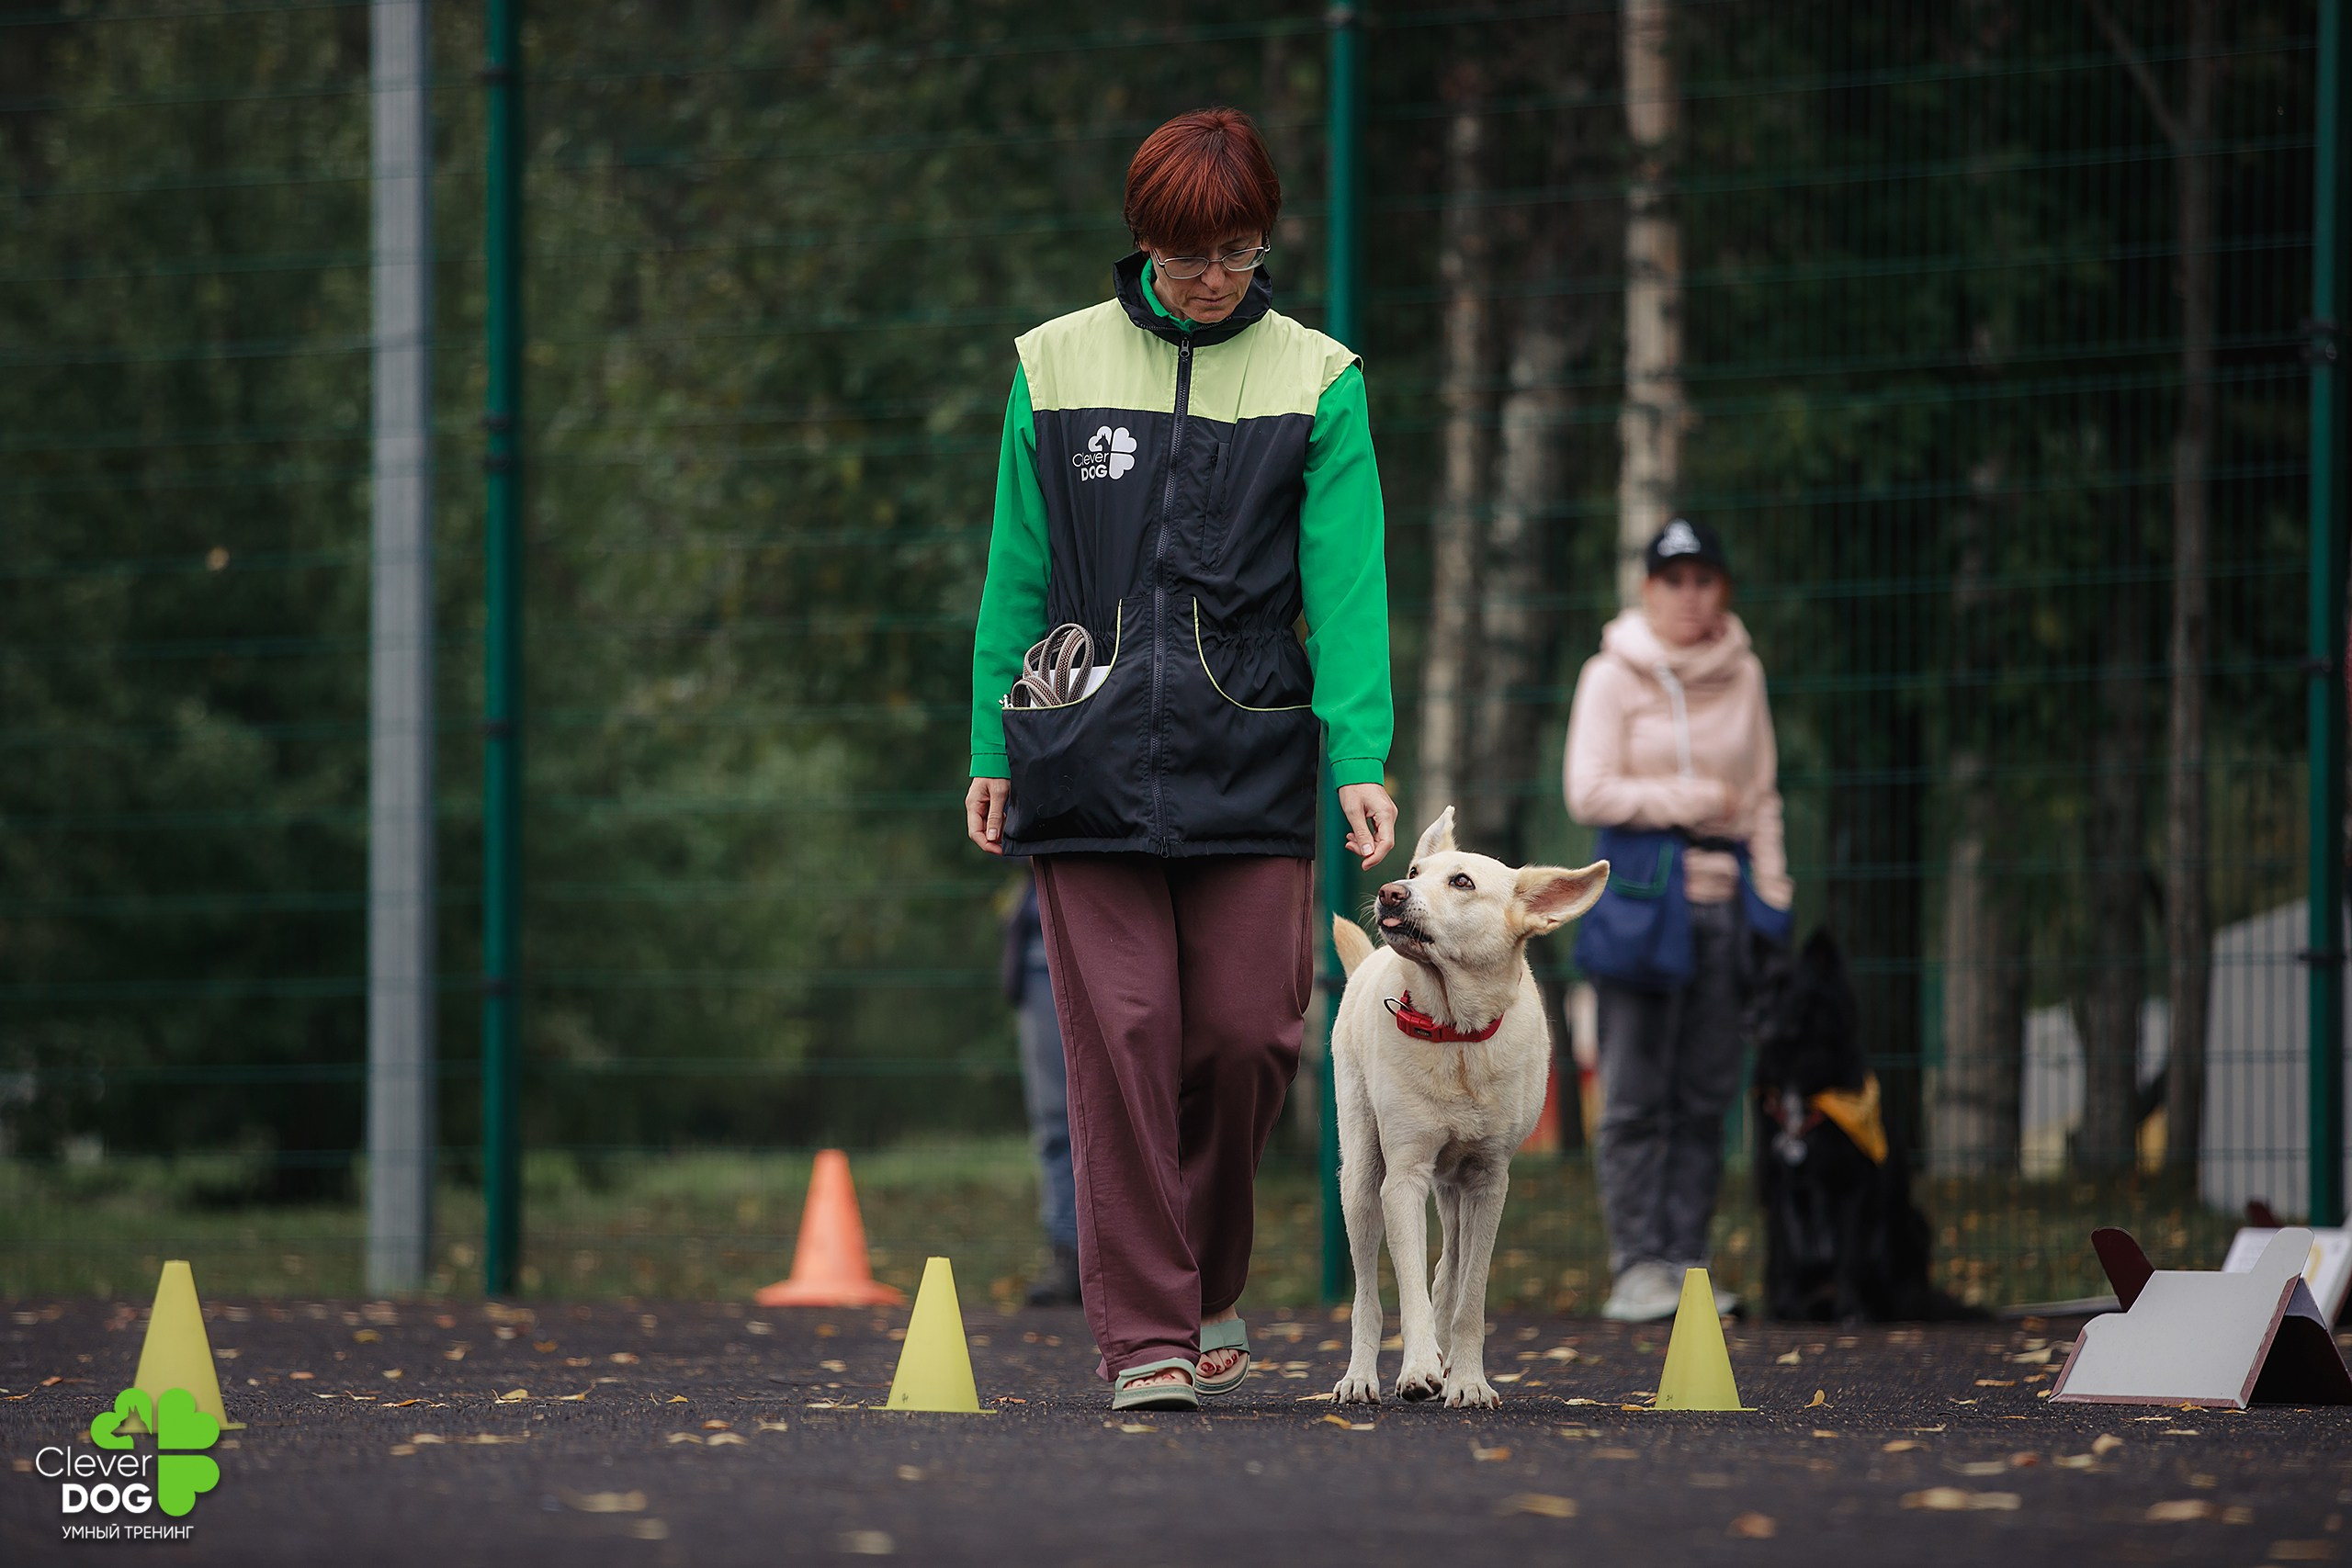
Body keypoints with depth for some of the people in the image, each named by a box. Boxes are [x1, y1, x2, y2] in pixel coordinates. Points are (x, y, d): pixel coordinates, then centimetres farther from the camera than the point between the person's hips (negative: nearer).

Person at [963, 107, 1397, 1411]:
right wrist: (992, 751, 7)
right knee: (1122, 1035, -7)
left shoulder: (1317, 383, 4)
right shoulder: (1055, 369, 6)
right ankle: (1144, 1334, -3)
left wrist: (1360, 760, -12)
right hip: (1088, 752, 0)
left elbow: (1345, 586, -1)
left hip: (1249, 753, 0)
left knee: (1247, 1033, -3)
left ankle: (1209, 1287, 21)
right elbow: (1016, 574, 10)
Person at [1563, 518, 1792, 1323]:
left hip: (1724, 896, 4)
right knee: (1636, 1097, -6)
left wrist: (1773, 897, 9)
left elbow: (1761, 796, 16)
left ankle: (1686, 1258, 8)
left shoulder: (1741, 675, 13)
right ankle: (1636, 1266, -5)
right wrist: (1690, 801, -9)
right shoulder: (1613, 676, 1)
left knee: (1706, 1096, 3)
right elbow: (1590, 792, -6)